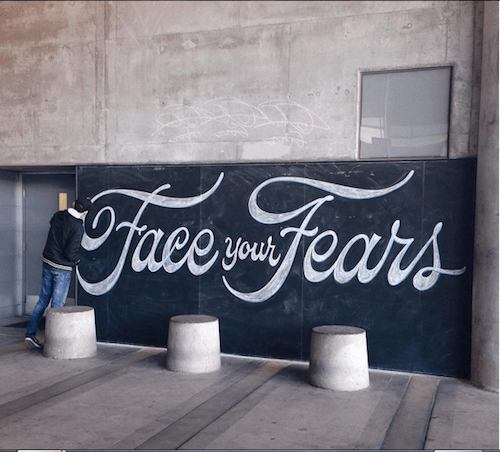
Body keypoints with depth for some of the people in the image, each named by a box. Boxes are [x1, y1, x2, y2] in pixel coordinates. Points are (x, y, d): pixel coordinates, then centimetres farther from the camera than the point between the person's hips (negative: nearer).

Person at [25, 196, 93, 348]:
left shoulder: (58, 215, -1)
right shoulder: (77, 227, -20)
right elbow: (70, 253, -21)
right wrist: (77, 260, 1)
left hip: (47, 262, 7)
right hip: (62, 268, -7)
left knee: (44, 298, 17)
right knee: (57, 304, 2)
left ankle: (31, 332, 20)